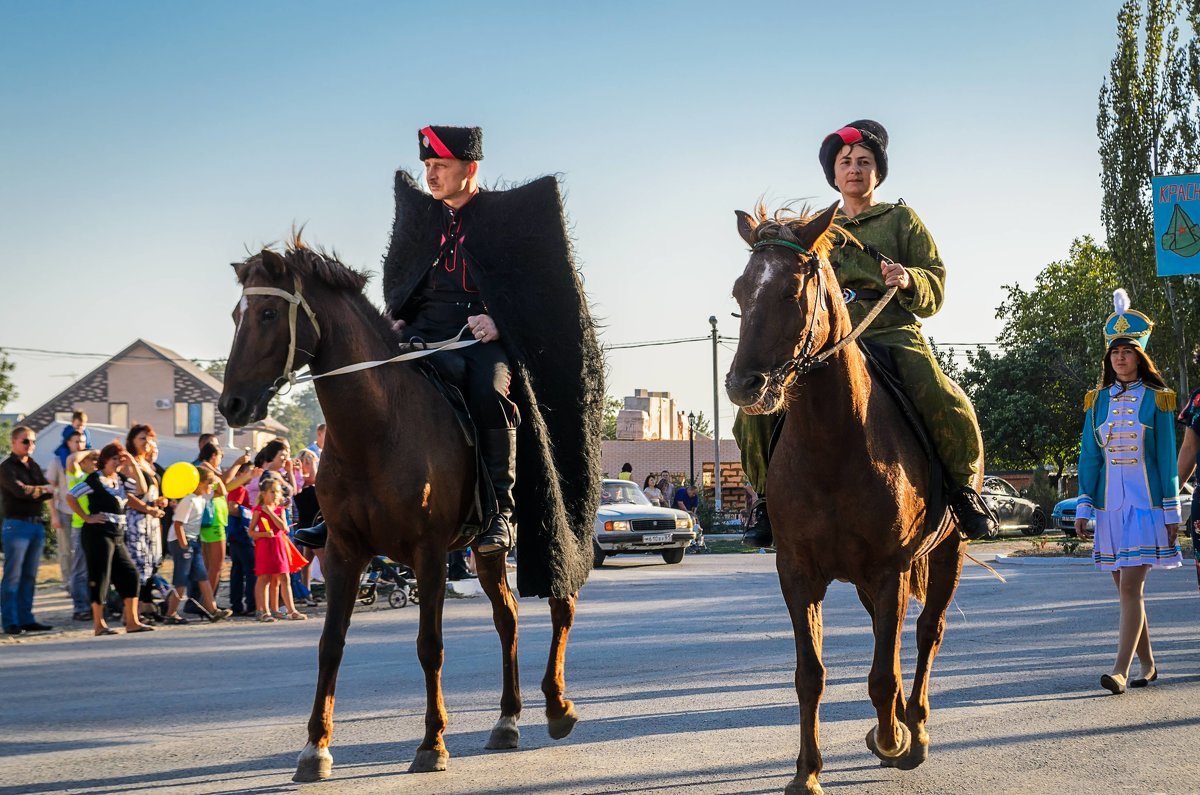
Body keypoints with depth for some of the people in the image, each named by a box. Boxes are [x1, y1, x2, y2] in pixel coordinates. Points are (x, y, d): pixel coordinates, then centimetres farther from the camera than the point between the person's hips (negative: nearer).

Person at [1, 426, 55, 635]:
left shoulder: (34, 466, 17)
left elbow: (49, 491, 8)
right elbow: (21, 491, -17)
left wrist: (31, 493, -11)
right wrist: (43, 490, -2)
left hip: (36, 524, 7)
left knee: (29, 576, 8)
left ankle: (26, 619, 11)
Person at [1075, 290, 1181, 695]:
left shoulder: (1156, 400, -1)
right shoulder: (1097, 401, 9)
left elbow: (1167, 459, 0)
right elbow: (1089, 458, 10)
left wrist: (1171, 512, -3)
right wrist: (1083, 509, 5)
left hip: (1145, 502, -4)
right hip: (1110, 505, 4)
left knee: (1130, 587, -13)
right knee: (1126, 588, 9)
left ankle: (1120, 670, -18)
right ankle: (1147, 664, 20)